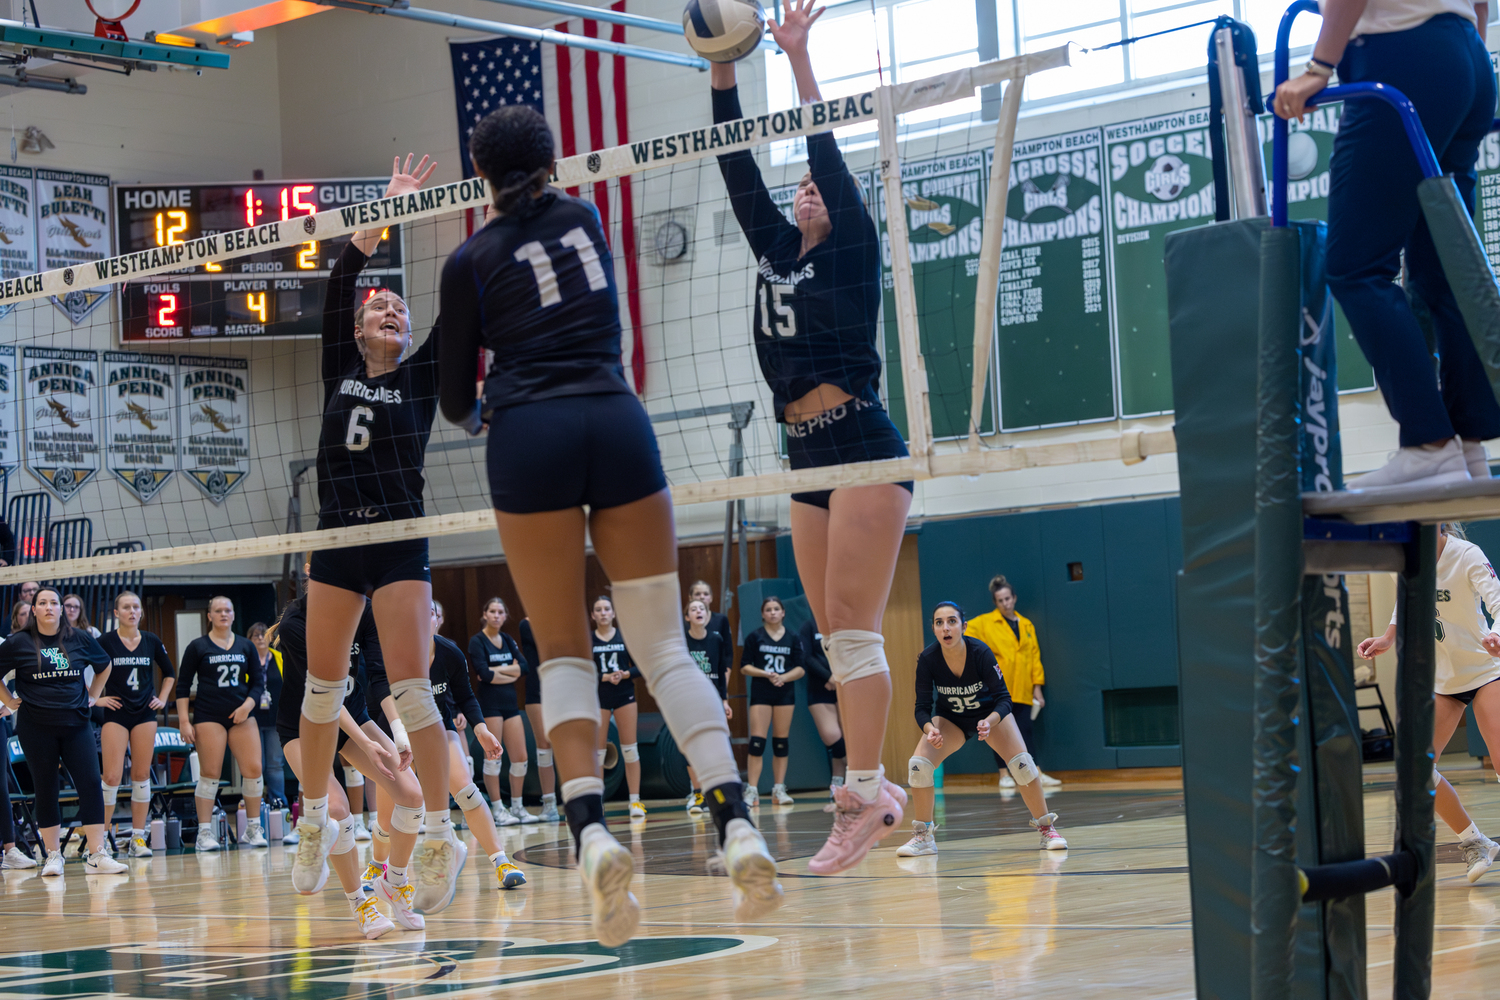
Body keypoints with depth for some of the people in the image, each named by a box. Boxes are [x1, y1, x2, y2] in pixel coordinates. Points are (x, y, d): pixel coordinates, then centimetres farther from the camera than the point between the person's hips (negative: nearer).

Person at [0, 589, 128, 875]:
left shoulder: (79, 639, 6)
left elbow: (104, 666, 22)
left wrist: (92, 696, 16)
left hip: (76, 724, 2)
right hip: (36, 728, -2)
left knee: (91, 784, -9)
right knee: (45, 790, 3)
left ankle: (96, 856, -7)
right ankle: (53, 856, 12)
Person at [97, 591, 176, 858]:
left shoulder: (151, 641, 6)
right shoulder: (105, 642, -6)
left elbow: (170, 673, 20)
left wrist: (162, 698, 11)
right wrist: (94, 698, -6)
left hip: (145, 714, 3)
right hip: (115, 714, -3)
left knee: (141, 775, 3)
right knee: (112, 777, -10)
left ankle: (138, 839, 9)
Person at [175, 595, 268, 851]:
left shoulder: (246, 646, 12)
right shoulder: (198, 647, 4)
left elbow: (258, 681, 12)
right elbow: (183, 686, 3)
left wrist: (247, 705, -7)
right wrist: (184, 721, -6)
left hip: (242, 715, 3)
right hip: (208, 717, -3)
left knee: (253, 770, -6)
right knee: (210, 773, -7)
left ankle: (253, 828, 7)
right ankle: (204, 833, -1)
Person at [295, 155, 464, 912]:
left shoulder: (421, 377, 6)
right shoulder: (339, 370, 10)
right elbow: (337, 285, 1)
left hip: (400, 542, -3)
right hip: (337, 538, 3)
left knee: (411, 687, -11)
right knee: (322, 684, 8)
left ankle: (440, 835, -11)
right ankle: (313, 819, 22)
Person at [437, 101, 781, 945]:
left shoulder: (472, 261, 9)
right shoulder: (586, 218, 17)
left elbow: (457, 399, 15)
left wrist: (477, 416, 35)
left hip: (530, 435, -2)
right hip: (620, 423, 2)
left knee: (564, 651, 4)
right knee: (665, 643, 2)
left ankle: (591, 830, -17)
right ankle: (738, 826, -15)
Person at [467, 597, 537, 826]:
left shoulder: (508, 640, 13)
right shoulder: (477, 641, -5)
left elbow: (523, 667, -1)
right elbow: (484, 674, -18)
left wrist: (497, 670, -12)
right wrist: (510, 673, -6)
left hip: (510, 703, 6)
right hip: (489, 704, -6)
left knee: (520, 757, 4)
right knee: (493, 757, -4)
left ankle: (517, 807, 16)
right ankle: (498, 810, 2)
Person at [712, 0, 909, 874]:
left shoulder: (853, 253, 1)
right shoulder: (778, 253, 17)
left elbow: (827, 154, -9)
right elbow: (741, 169, 13)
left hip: (862, 446, -8)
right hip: (808, 456, 8)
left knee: (853, 630, -13)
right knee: (836, 637, 6)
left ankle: (865, 794, -15)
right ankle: (871, 788, 10)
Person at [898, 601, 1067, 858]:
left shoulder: (981, 653, -31)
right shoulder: (928, 659, -27)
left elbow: (1003, 699, -27)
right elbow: (922, 707, -21)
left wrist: (989, 722, -48)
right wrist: (930, 729, -43)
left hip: (991, 714, -1)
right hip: (950, 719, 1)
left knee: (1022, 763, -21)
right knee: (917, 764, -20)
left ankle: (1047, 829, -2)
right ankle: (923, 837, -3)